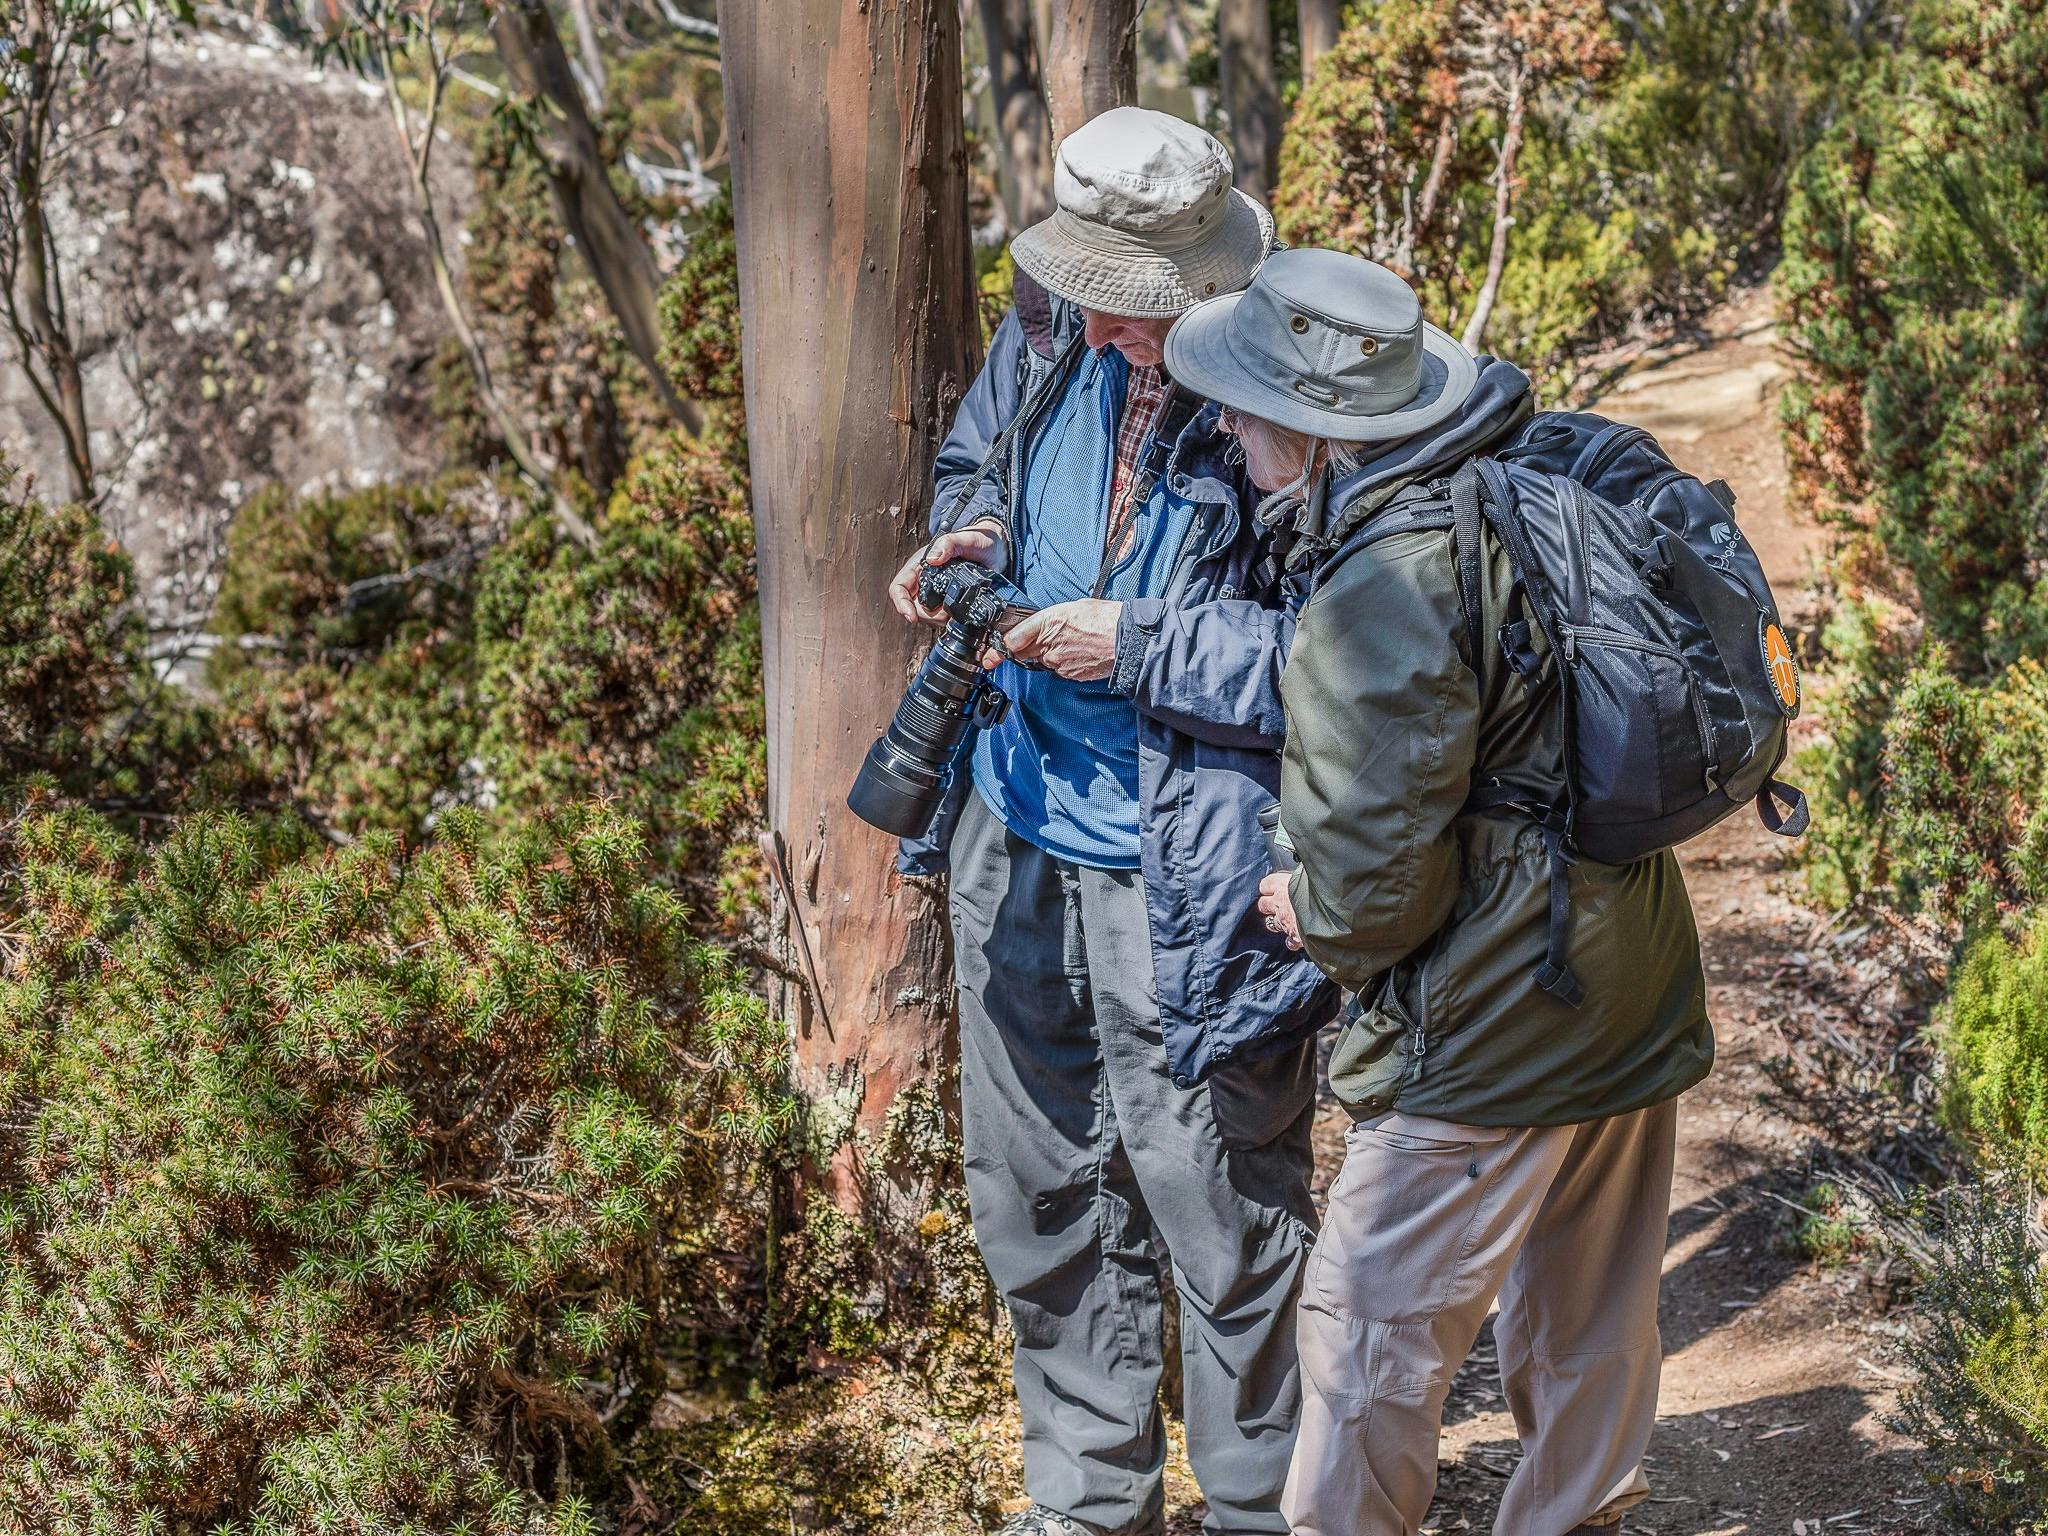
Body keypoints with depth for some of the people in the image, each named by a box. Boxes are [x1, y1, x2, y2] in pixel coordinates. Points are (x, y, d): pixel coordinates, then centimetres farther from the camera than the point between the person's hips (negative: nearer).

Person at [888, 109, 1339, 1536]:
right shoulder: (1051, 329, -3)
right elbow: (974, 460, 17)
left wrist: (1139, 648, -25)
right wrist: (964, 543, -4)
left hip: (1189, 888, -7)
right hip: (1018, 838, 7)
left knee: (1223, 1220, 10)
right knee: (1041, 1193, 21)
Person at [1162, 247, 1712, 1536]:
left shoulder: (1381, 602, -26)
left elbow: (1380, 874, -22)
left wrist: (1315, 914, 3)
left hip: (1492, 1037, -9)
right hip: (1641, 992, 9)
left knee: (1373, 1323, 7)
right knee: (1594, 1317, 22)